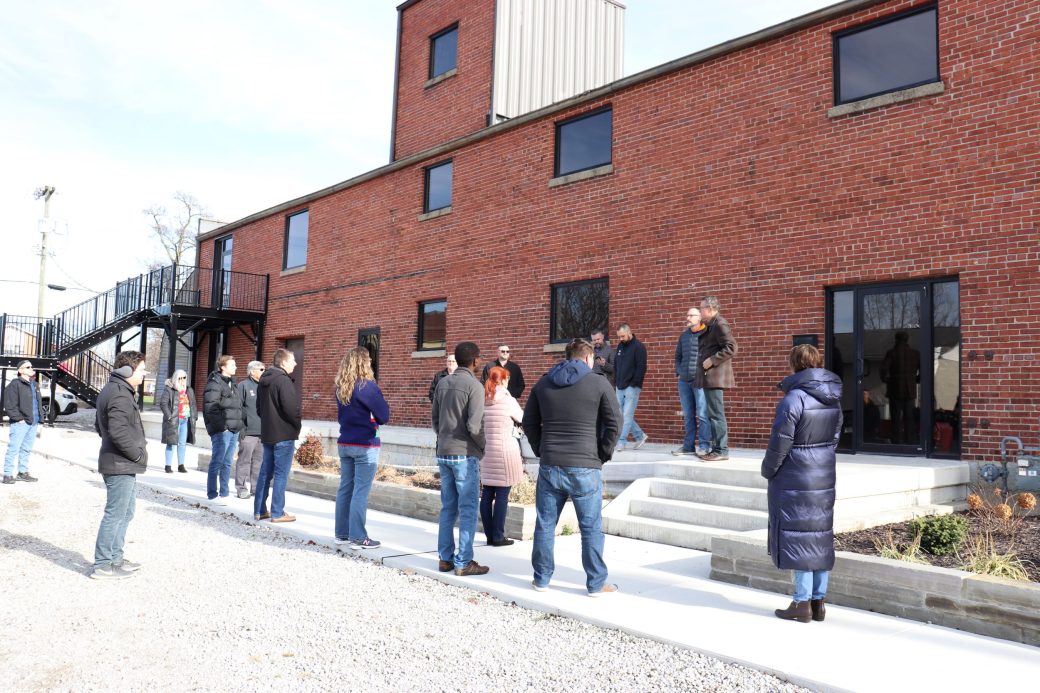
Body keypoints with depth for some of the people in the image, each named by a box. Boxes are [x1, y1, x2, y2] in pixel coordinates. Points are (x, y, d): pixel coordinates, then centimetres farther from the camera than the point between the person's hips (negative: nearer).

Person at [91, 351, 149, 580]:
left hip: (122, 465, 11)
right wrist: (138, 453, -15)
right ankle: (103, 565, 6)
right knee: (116, 514, -2)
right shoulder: (120, 395, -19)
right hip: (121, 466, -11)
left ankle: (115, 558, 28)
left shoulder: (111, 390, 15)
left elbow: (99, 425, 23)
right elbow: (118, 432, -28)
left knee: (125, 512, 19)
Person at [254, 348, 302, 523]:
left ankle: (259, 511, 18)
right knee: (281, 474, -3)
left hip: (267, 433, 9)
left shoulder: (264, 381, 13)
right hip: (284, 434, -9)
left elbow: (259, 408, 20)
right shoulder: (283, 380, -17)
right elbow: (291, 408, -23)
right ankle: (277, 513, 1)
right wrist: (298, 425, -8)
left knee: (265, 472, 13)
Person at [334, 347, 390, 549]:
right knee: (360, 492, -3)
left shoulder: (340, 387, 6)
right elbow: (384, 415, -11)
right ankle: (358, 537, 1)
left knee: (345, 488, 12)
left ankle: (342, 533, 19)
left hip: (345, 443, 7)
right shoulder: (367, 385, -15)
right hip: (365, 445, -7)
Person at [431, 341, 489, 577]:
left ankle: (445, 558, 18)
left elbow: (435, 417, 11)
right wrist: (483, 445, -2)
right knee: (468, 510, 1)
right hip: (465, 454, -7)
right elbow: (474, 426, -18)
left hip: (443, 453, 7)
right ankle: (463, 562, 3)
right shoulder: (474, 385, -12)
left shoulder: (442, 383, 8)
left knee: (448, 508, 13)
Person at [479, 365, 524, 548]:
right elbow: (522, 419, 4)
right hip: (504, 451, -5)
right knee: (502, 495, 0)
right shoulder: (508, 400, -9)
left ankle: (489, 535, 14)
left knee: (487, 494, 8)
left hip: (485, 451, 5)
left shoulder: (482, 401, 4)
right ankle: (498, 536, 3)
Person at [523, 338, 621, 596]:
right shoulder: (599, 384, -3)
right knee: (591, 528, 6)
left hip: (549, 466, 4)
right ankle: (596, 584, 13)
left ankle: (541, 579, 22)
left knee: (544, 525, 12)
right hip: (585, 468, -3)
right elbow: (614, 423, -6)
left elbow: (529, 422, 11)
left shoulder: (543, 383, 9)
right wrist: (602, 455, 3)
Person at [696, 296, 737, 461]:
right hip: (709, 377, 10)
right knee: (713, 414, 13)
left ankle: (722, 450, -3)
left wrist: (712, 360, -20)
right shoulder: (710, 326, 17)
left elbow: (731, 347, -21)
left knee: (716, 414, -8)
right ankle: (717, 448, 18)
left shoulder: (719, 324, -12)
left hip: (715, 377, -10)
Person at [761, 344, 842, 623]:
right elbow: (835, 437, 14)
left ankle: (802, 603, 7)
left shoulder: (794, 398, -18)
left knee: (799, 537, 1)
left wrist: (768, 470, -2)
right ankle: (818, 602, 20)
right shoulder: (834, 399, 6)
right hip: (824, 478, 7)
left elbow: (780, 443, -16)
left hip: (795, 480, -7)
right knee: (821, 536, 12)